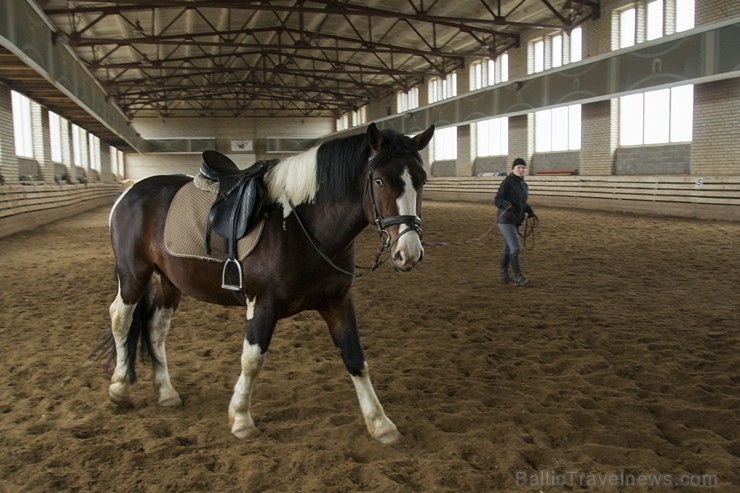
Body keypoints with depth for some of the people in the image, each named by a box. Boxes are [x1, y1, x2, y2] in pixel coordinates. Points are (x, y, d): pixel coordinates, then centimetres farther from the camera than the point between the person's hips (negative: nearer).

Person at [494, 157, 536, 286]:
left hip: (516, 221, 8)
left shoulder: (523, 184, 11)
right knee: (515, 248, -14)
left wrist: (530, 212, 11)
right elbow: (498, 200, -15)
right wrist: (507, 204, -33)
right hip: (505, 220, -8)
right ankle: (518, 277, -9)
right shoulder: (507, 182, -13)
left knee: (507, 249, 14)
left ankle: (503, 276, 22)